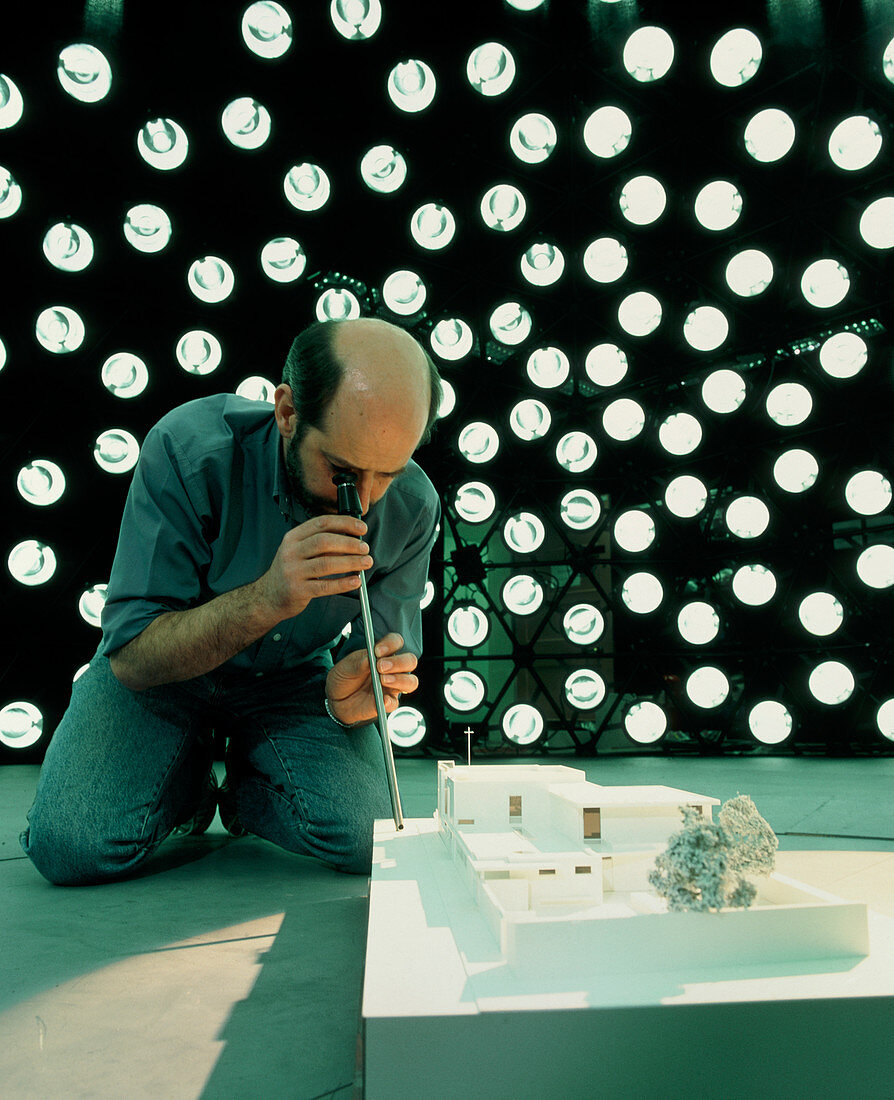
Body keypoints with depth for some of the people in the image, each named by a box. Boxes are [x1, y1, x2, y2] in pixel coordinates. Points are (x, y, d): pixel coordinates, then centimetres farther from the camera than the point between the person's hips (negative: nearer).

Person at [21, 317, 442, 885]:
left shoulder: (413, 506, -20)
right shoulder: (189, 449, -29)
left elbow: (389, 661, -10)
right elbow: (129, 658, -27)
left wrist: (347, 695, -35)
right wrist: (265, 600, -44)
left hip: (294, 676, 2)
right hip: (165, 670, -1)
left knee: (364, 836, -21)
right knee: (74, 848, -22)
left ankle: (246, 790, 13)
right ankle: (190, 785, 13)